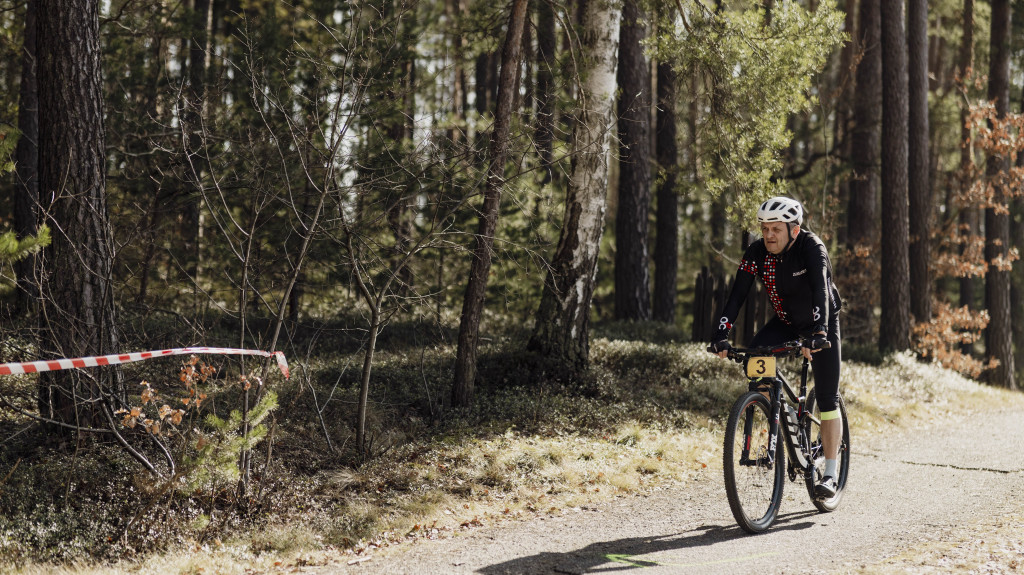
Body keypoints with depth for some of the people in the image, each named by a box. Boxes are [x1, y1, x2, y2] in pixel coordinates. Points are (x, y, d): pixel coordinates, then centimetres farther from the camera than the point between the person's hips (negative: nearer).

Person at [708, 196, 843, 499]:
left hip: (820, 325, -4)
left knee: (827, 398, -8)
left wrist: (818, 333, -55)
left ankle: (830, 473, -1)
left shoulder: (811, 247, -28)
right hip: (786, 322, 4)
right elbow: (737, 294, -22)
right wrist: (721, 335, -35)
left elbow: (820, 290, -41)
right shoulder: (757, 253, -16)